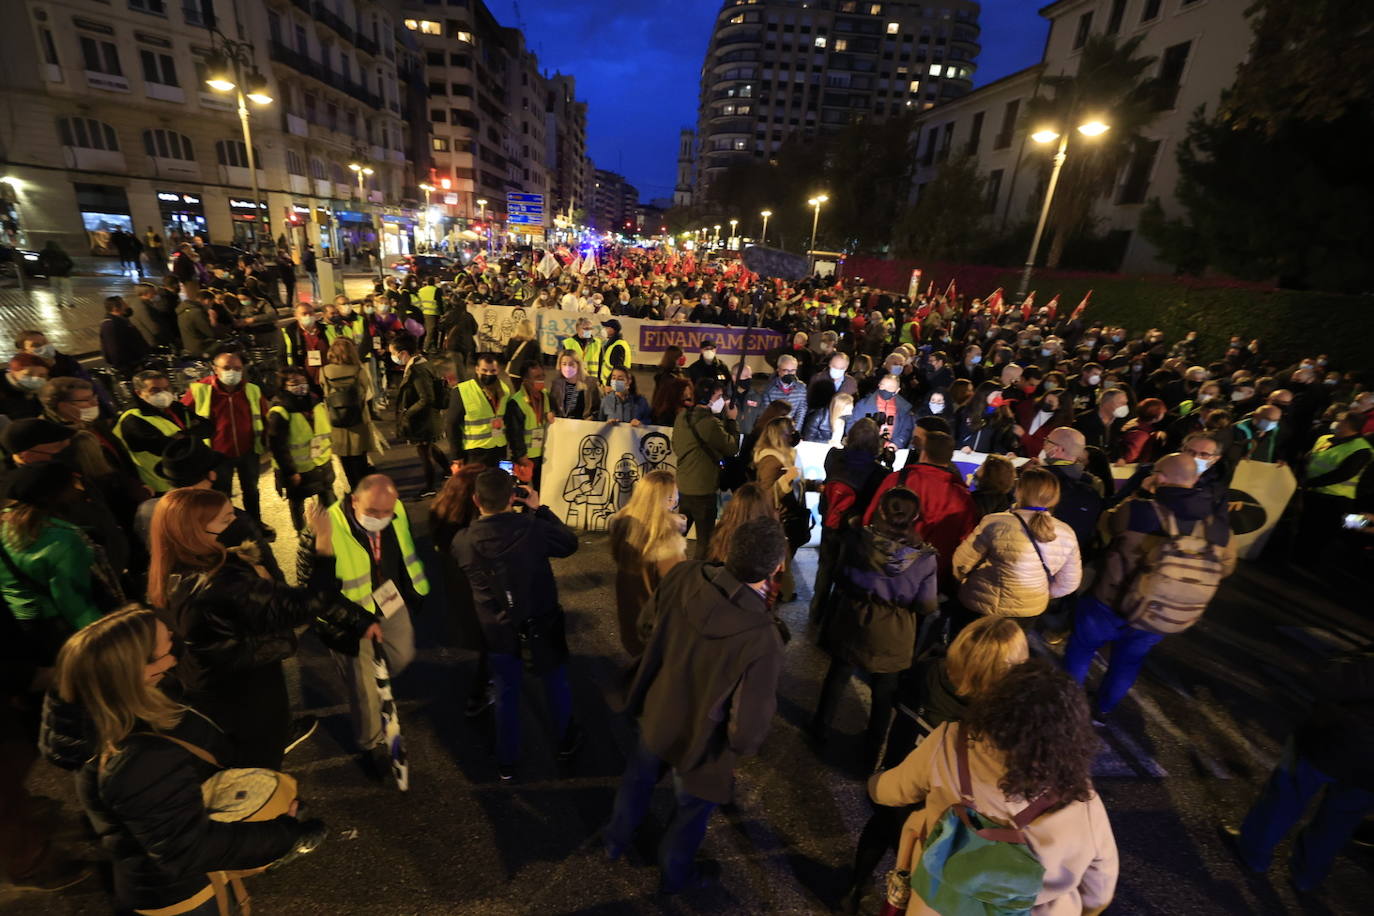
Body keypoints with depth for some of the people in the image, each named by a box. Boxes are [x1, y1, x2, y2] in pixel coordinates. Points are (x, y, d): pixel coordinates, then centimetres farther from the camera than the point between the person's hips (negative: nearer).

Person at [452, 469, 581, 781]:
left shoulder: (462, 542, -20)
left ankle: (507, 762, 40)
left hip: (499, 630, 1)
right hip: (542, 623, -1)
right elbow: (570, 542, -9)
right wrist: (540, 510, -2)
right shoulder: (533, 528, -28)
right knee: (556, 681, 23)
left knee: (506, 693, 22)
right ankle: (566, 742, 45)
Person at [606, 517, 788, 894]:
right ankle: (675, 875, 59)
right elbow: (749, 728, -28)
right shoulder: (763, 639, -39)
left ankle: (616, 841, 63)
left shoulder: (684, 575, -26)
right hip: (699, 740, -4)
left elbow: (646, 624, -6)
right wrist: (742, 747, -5)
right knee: (692, 810, 29)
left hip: (655, 712, 4)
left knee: (639, 778, 35)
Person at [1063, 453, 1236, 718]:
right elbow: (1226, 567, 8)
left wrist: (1139, 495, 5)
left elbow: (1107, 522, -3)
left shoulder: (1138, 510, -26)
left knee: (1081, 647, 22)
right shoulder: (1219, 524, -10)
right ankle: (1104, 709, 44)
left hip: (1113, 606, -4)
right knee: (1129, 660, 28)